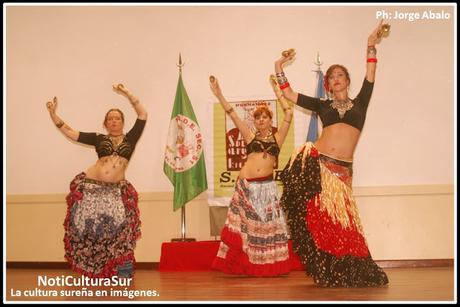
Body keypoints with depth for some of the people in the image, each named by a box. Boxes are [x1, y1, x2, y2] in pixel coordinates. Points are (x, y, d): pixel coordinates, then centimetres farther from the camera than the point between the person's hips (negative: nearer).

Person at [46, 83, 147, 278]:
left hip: (116, 190, -1)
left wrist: (127, 94, 3)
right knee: (90, 227, 1)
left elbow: (142, 115, 5)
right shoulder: (98, 138, 11)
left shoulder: (130, 138, 10)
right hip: (90, 186, 1)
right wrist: (53, 113, 4)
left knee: (119, 229, -11)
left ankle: (122, 269, -1)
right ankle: (93, 269, 16)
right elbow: (69, 132, 11)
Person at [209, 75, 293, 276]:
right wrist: (218, 94, 0)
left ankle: (269, 265, 10)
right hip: (246, 185, 0)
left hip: (267, 186, 0)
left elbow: (289, 114, 4)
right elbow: (232, 114, 6)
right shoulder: (250, 137, 11)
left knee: (268, 225, 1)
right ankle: (242, 265, 10)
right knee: (244, 224, 3)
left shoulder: (277, 137, 11)